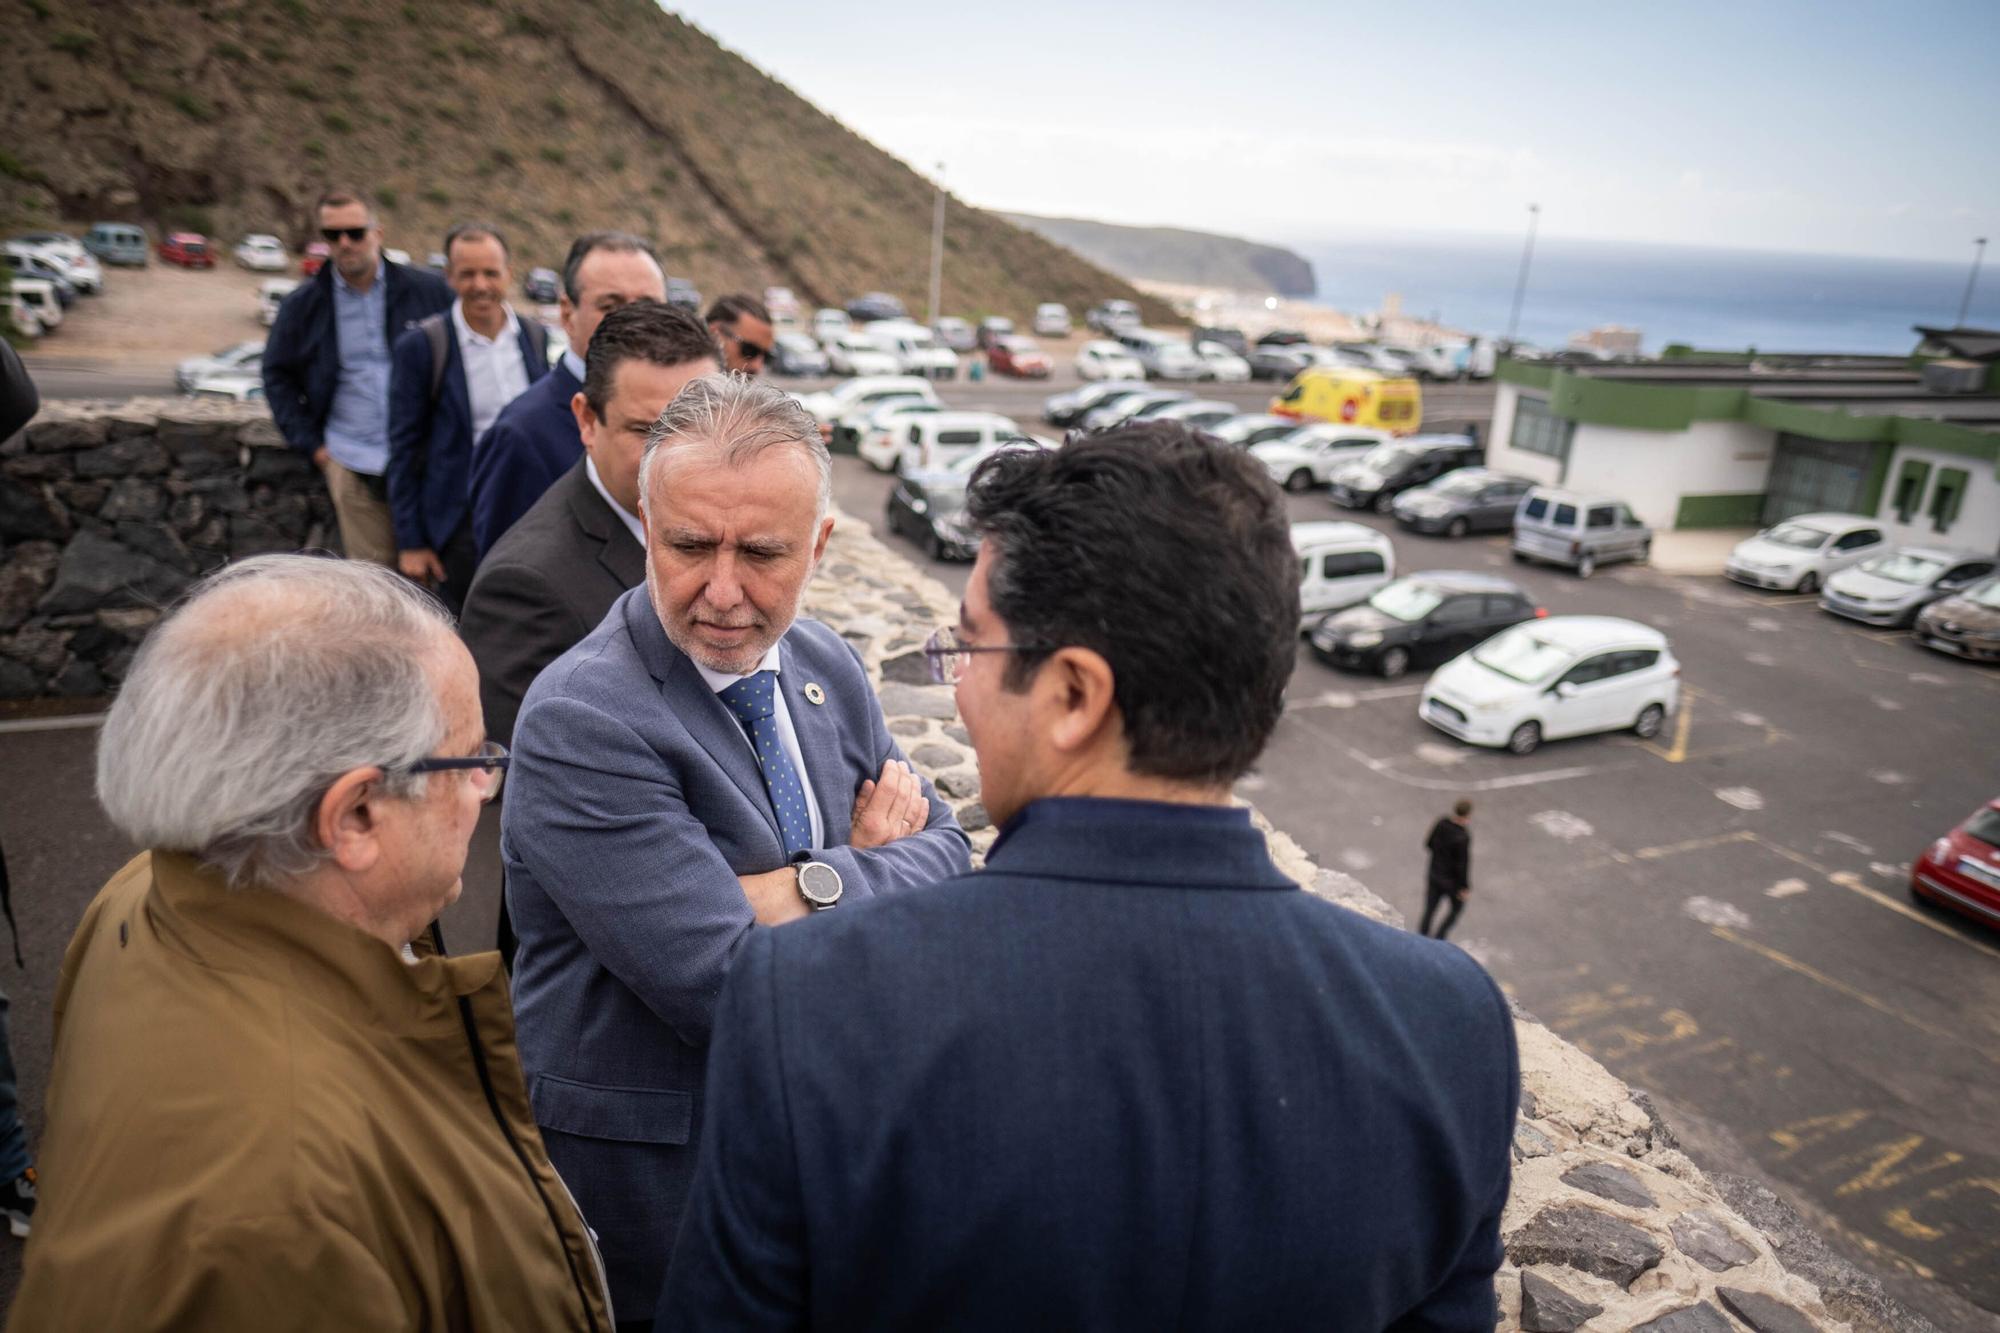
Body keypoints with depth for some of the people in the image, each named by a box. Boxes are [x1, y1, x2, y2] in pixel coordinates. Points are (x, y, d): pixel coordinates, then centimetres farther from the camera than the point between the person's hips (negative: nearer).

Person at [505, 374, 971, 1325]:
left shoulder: (825, 663, -3)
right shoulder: (579, 722, -24)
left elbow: (945, 855, -3)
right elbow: (730, 991, -28)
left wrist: (814, 888, -19)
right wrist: (873, 873, -16)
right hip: (648, 1165, -6)